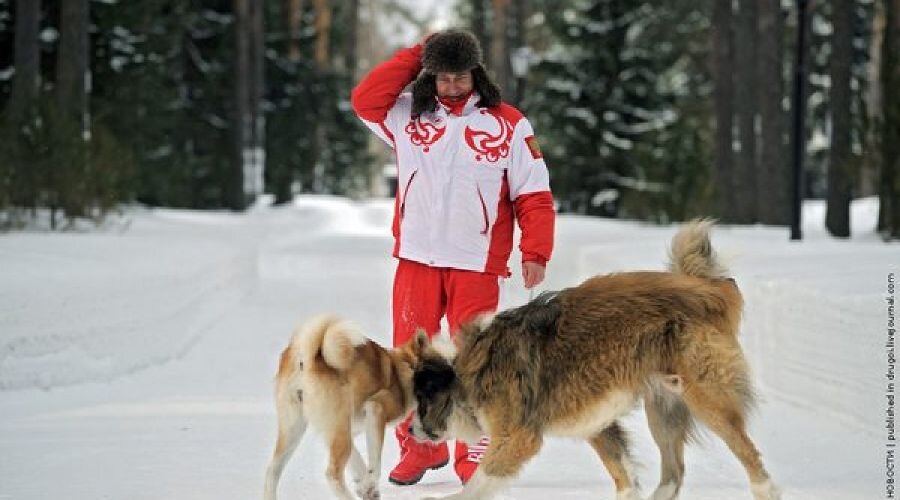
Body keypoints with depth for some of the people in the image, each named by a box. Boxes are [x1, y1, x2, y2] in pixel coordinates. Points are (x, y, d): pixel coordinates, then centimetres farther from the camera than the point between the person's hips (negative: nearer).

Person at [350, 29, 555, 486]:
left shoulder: (507, 124, 2)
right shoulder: (409, 117, 9)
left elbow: (534, 195, 1)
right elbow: (365, 99, -5)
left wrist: (535, 253, -8)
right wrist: (416, 56, -2)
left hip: (476, 266, -2)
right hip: (416, 260, 2)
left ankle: (476, 457, 3)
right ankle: (419, 448, 16)